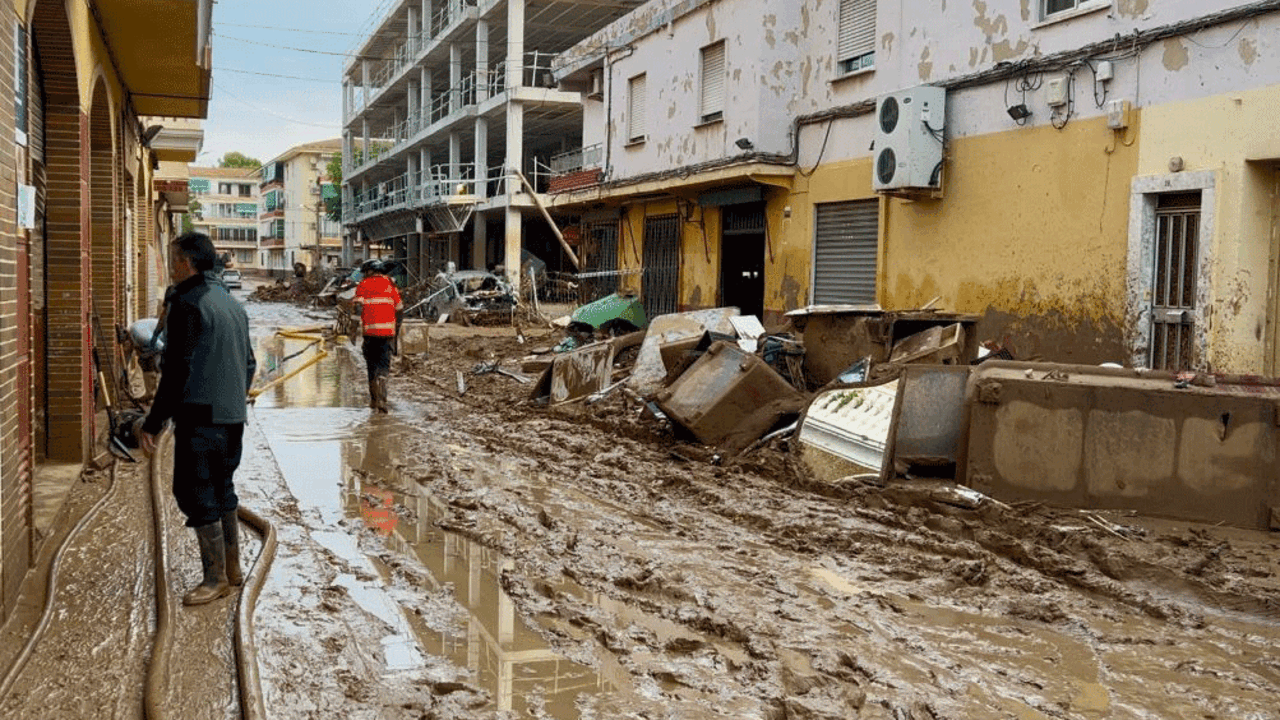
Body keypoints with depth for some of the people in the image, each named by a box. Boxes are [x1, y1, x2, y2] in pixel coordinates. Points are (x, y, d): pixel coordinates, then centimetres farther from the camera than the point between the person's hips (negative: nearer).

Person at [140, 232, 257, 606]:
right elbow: (249, 363, 19)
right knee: (222, 490, 18)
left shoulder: (187, 303, -12)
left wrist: (154, 422, -13)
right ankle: (232, 569, 24)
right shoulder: (232, 303, 14)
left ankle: (215, 578, 2)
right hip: (233, 417, 9)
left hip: (199, 418, -9)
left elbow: (178, 369, -17)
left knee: (196, 494, -2)